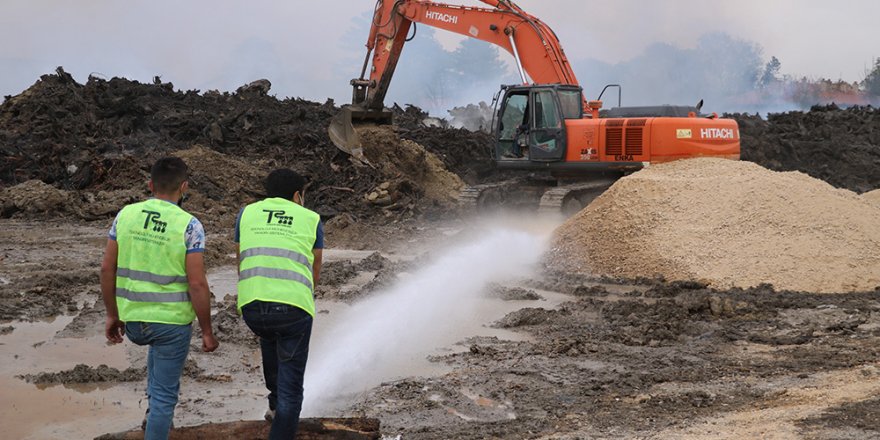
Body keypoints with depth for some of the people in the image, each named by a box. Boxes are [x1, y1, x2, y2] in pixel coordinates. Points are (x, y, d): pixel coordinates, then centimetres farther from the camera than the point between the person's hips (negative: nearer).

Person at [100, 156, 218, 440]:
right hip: (172, 321, -4)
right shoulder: (189, 226, -16)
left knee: (158, 345, 38)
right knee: (165, 393, 8)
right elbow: (197, 284, -18)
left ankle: (155, 410, 34)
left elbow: (107, 269, 0)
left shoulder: (126, 215, -3)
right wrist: (207, 332, -7)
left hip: (133, 321, 4)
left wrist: (112, 315, 11)